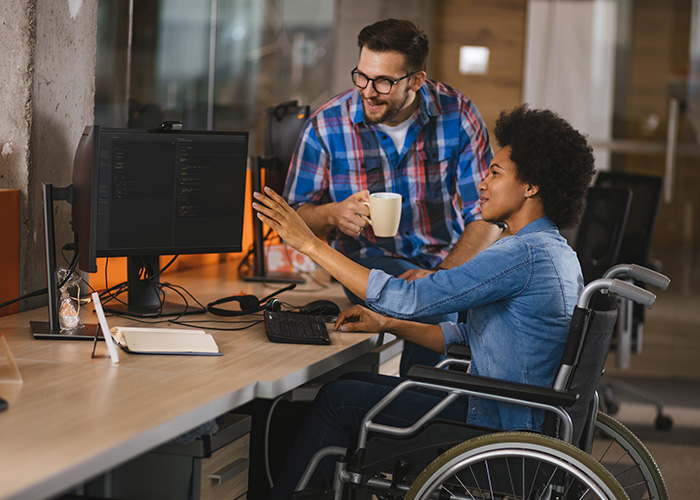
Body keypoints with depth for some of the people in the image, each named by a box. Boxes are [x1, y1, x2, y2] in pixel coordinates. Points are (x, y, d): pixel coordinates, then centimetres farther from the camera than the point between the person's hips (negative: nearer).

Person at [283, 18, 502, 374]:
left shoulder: (457, 114, -6)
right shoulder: (327, 125, -7)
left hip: (452, 256, 2)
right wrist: (334, 214, -23)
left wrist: (442, 274, -23)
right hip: (370, 259, -1)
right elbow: (295, 217, 1)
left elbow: (487, 215, -7)